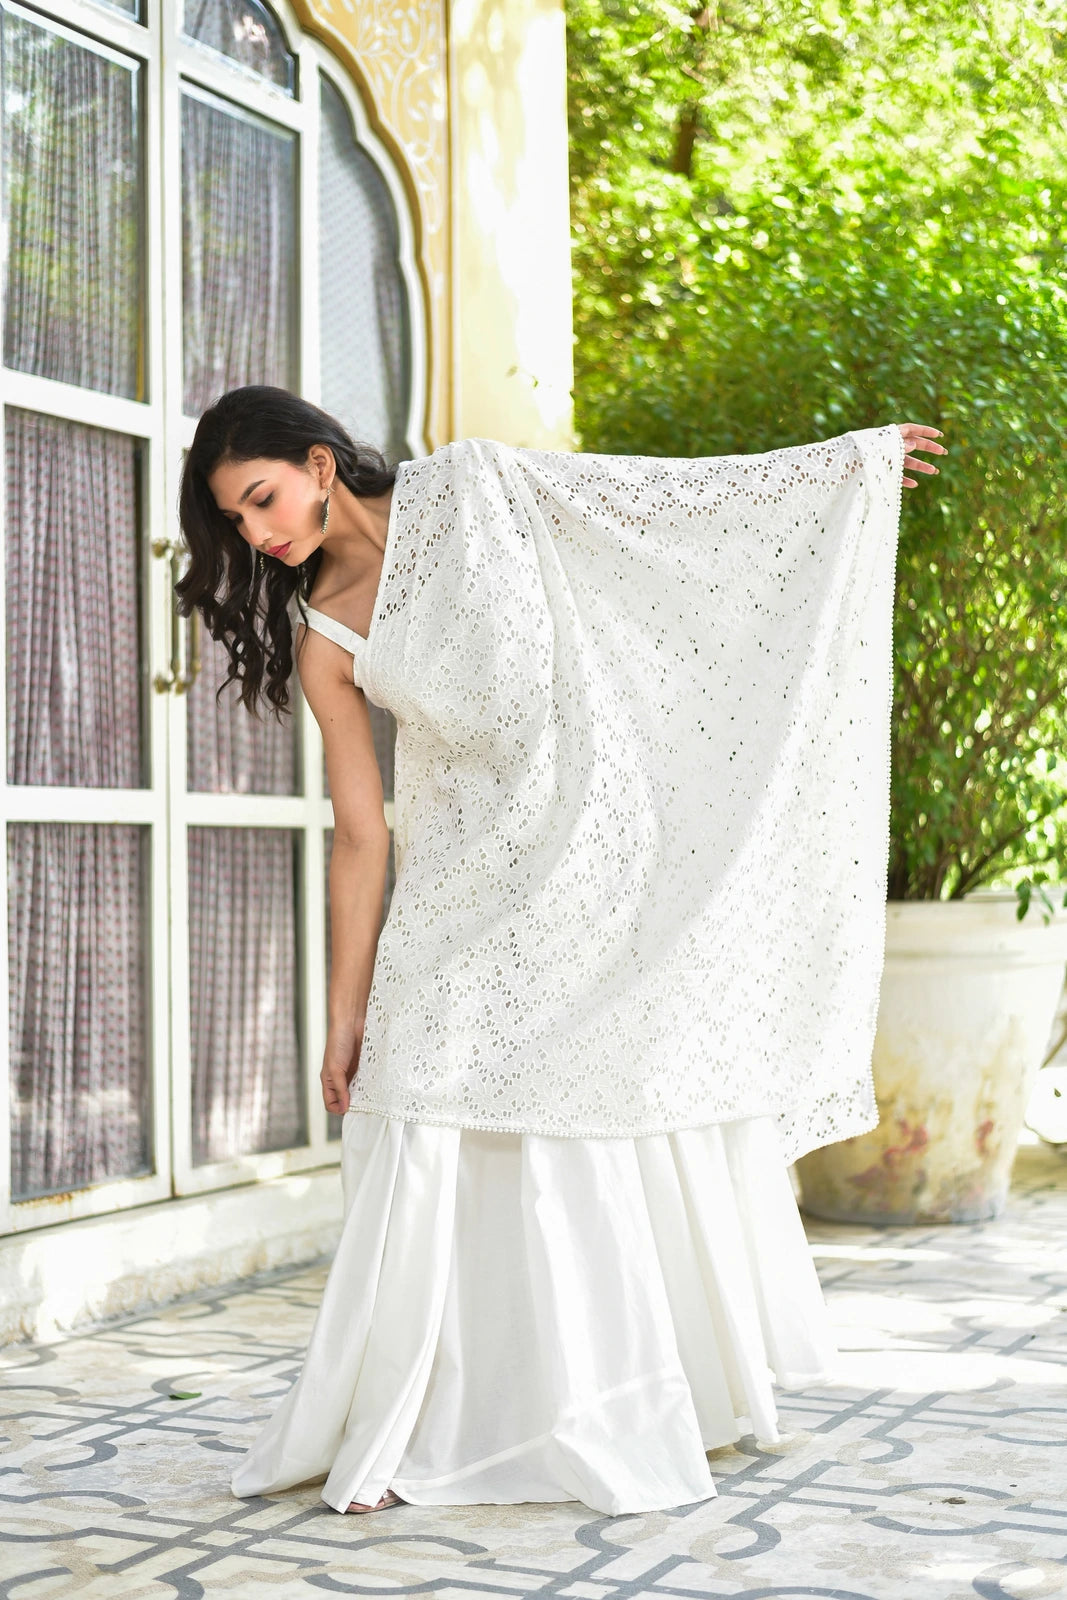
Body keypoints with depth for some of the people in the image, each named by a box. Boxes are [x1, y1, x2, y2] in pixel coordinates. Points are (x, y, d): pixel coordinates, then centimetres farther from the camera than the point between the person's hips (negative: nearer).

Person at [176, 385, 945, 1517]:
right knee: (434, 1117, -7)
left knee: (637, 1107, 3)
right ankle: (400, 1428, 2)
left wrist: (853, 454, 8)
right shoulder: (322, 638, 0)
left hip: (605, 830, -1)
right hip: (478, 880, 1)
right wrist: (346, 1013, 0)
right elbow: (358, 831, 1)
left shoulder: (468, 488, -2)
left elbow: (673, 493, 5)